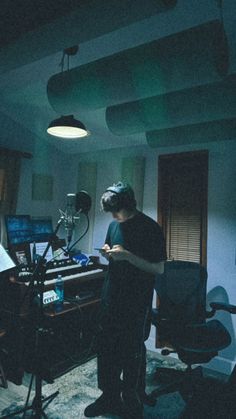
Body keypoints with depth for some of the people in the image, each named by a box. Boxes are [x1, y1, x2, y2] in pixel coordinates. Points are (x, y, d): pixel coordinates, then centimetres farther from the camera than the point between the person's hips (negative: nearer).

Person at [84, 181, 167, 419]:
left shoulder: (150, 228, -14)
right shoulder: (114, 225, 6)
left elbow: (159, 268, -15)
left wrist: (127, 255, -23)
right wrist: (108, 252, -5)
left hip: (136, 303, -6)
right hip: (111, 298, 6)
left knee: (133, 354, 8)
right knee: (106, 348, 16)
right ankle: (110, 398, 37)